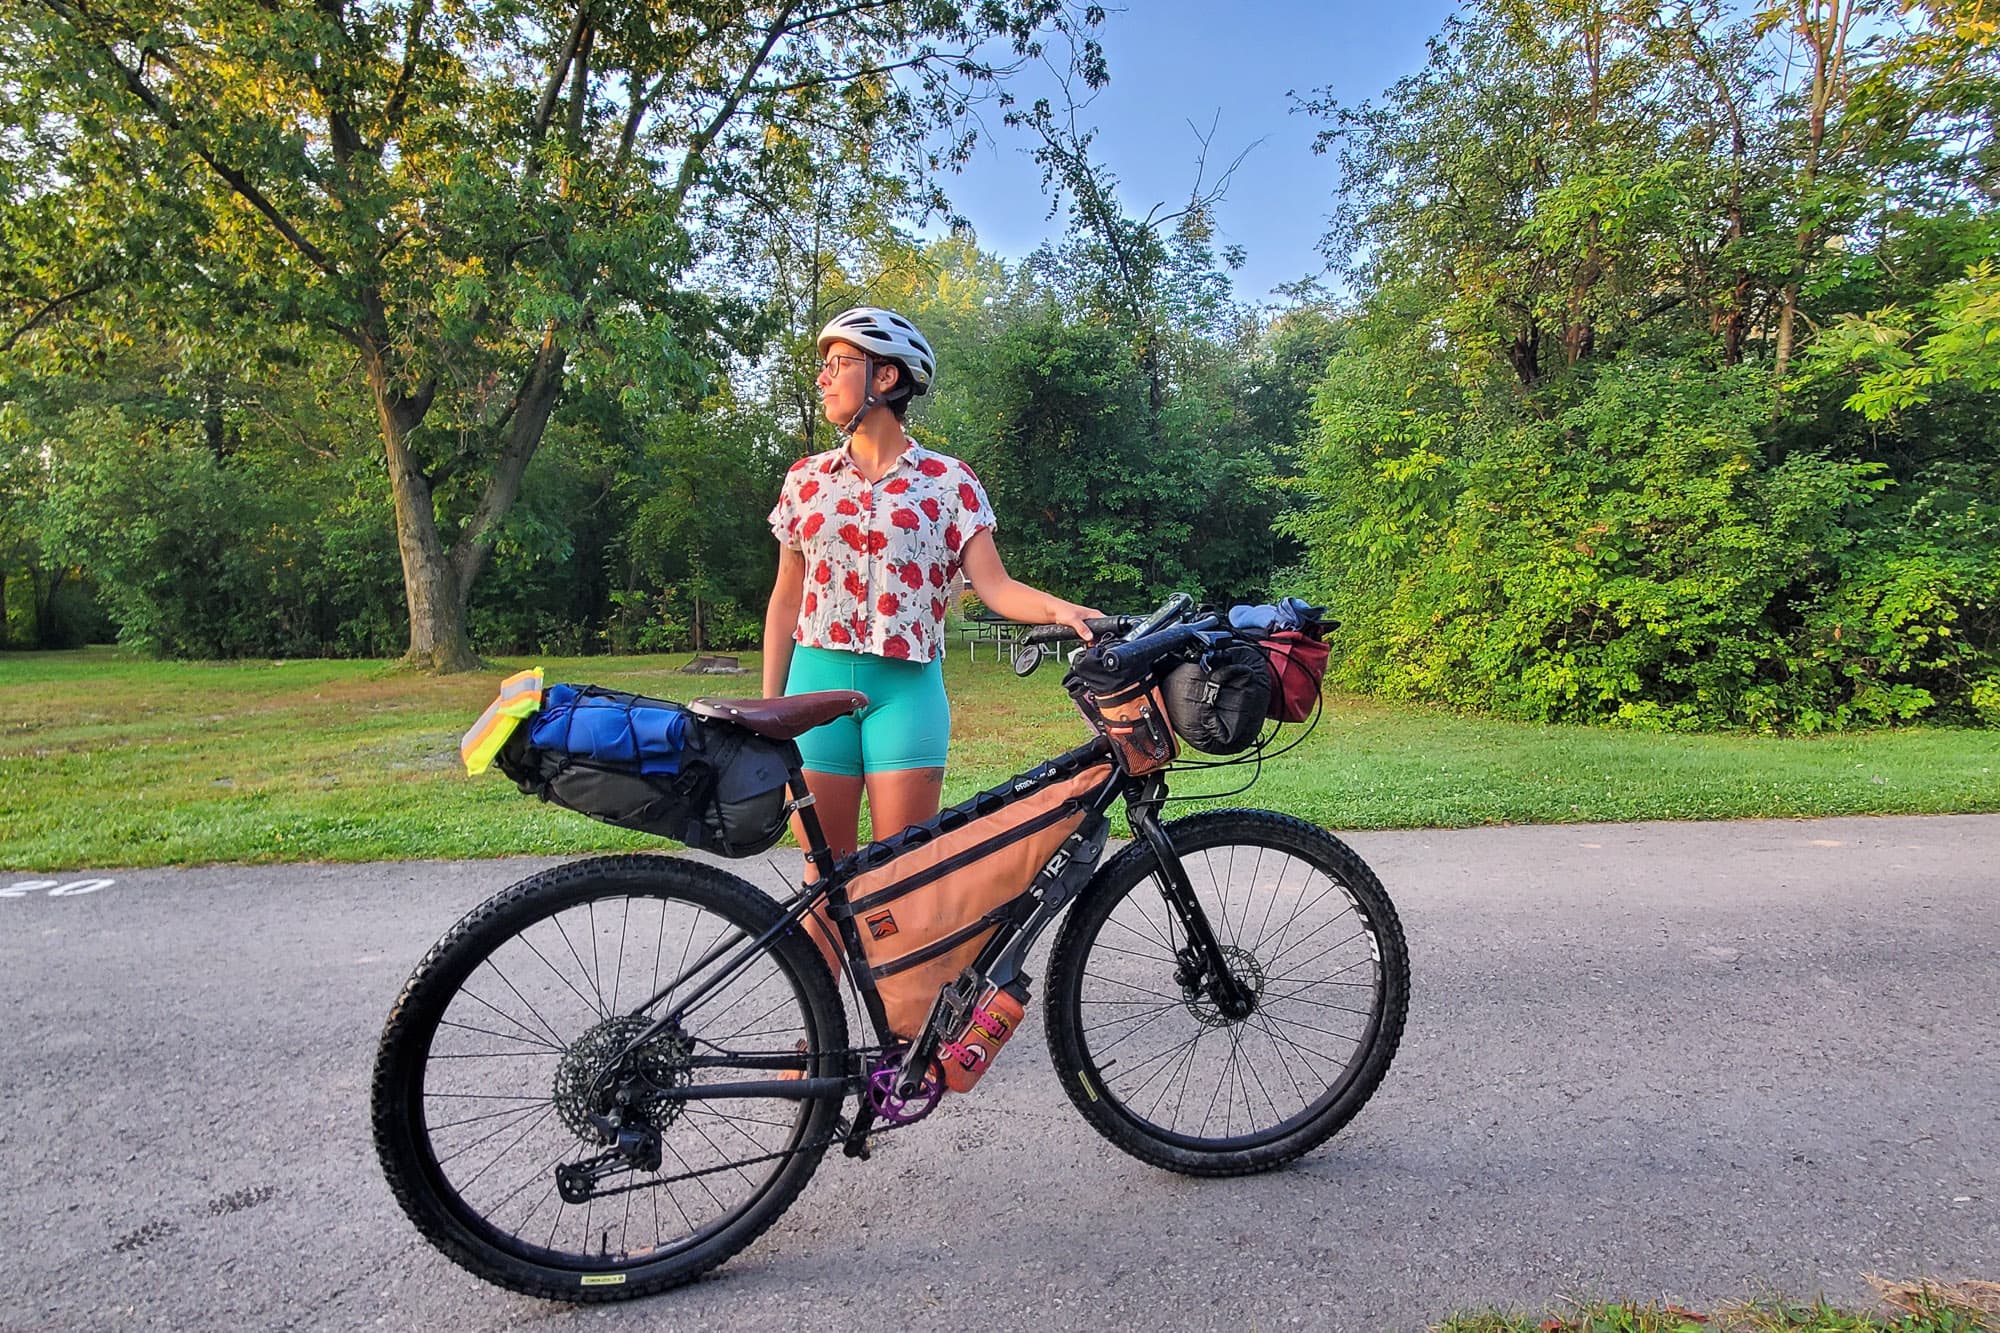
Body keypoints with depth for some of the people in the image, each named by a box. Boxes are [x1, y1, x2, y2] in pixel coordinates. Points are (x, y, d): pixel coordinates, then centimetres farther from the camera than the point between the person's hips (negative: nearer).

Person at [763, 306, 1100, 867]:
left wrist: (1060, 609, -24)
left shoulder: (948, 480, 2)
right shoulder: (805, 479, 10)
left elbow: (994, 585, -4)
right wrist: (769, 706, 10)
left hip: (906, 689, -2)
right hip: (817, 683, 3)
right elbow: (786, 598, 13)